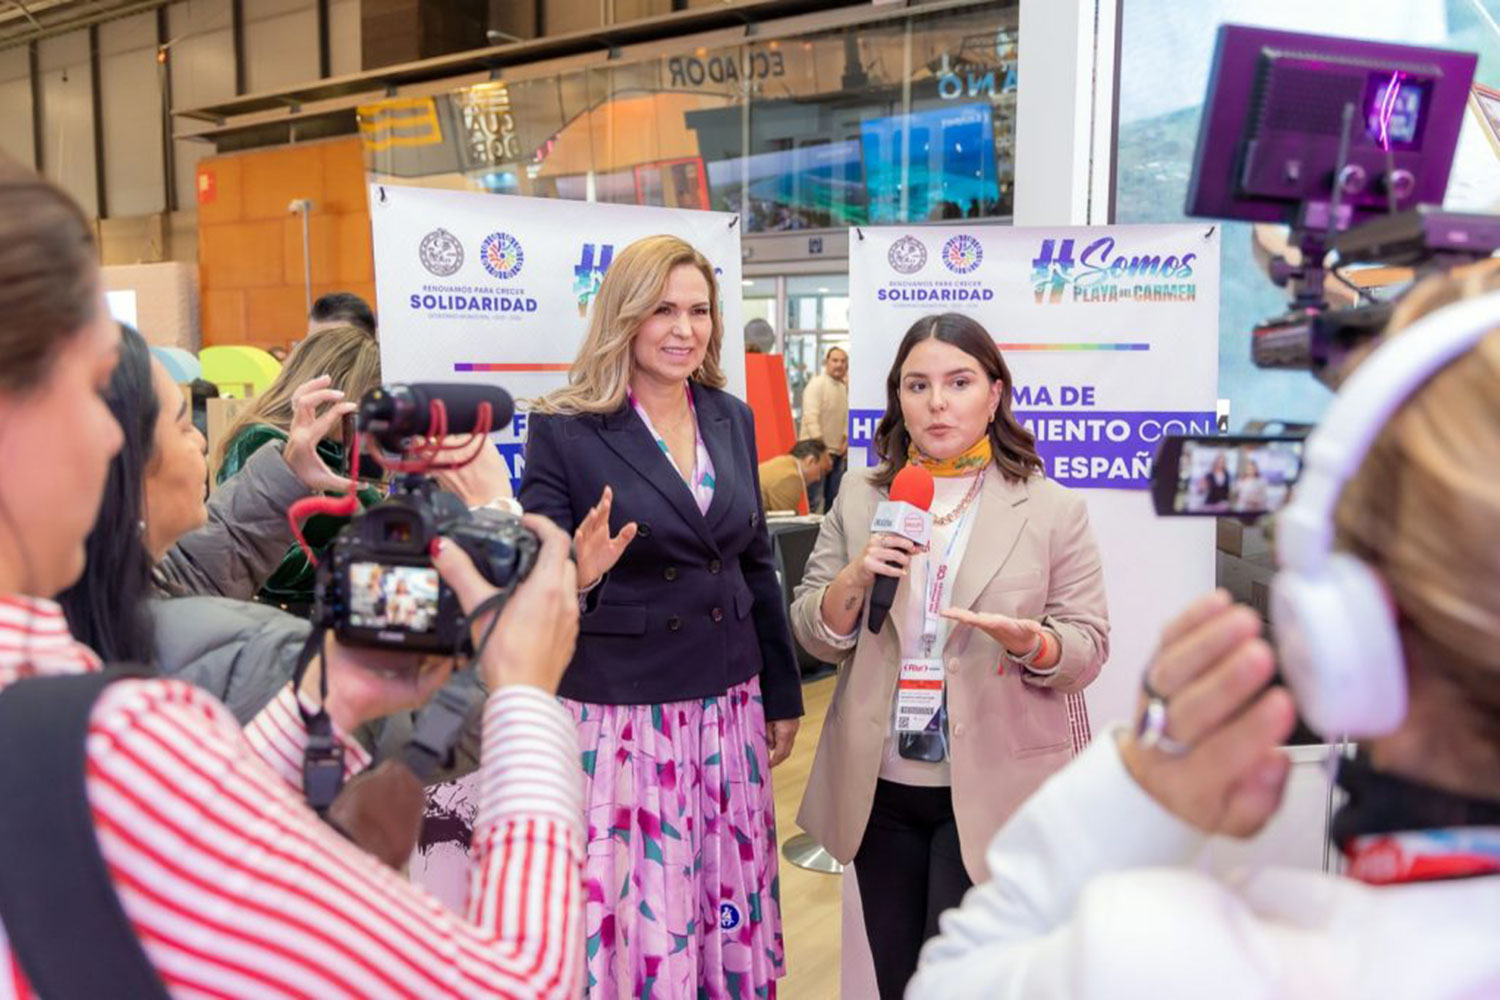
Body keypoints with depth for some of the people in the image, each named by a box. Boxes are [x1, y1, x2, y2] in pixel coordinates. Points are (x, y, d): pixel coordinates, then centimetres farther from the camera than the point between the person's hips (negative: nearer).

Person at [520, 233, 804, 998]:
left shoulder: (732, 418, 6)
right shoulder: (564, 429, -9)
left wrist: (783, 695, 14)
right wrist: (574, 575, -31)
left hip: (728, 709, 5)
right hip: (620, 712, -4)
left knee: (733, 914, 15)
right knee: (633, 921, 4)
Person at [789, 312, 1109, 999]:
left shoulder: (1053, 509, -3)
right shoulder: (859, 500, 5)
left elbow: (1089, 647, -3)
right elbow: (811, 634, 5)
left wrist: (1026, 640, -24)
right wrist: (854, 579, -16)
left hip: (990, 790, -3)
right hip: (879, 787, 3)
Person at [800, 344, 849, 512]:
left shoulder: (843, 387, 15)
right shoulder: (817, 383, -10)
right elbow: (810, 416, -19)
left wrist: (846, 437, 3)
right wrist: (819, 443, -25)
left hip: (837, 451, 8)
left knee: (833, 498, 11)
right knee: (815, 500, -6)